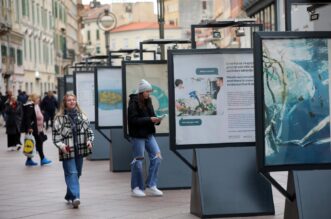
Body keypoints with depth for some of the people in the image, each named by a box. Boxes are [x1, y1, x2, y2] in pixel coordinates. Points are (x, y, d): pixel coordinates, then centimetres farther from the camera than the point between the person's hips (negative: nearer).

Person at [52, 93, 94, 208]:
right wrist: (61, 145, -19)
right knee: (72, 173, -12)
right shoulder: (60, 118, -6)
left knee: (77, 173, 13)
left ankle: (69, 195, 30)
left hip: (80, 150, 5)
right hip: (67, 151, -5)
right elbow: (56, 134, -5)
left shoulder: (81, 116, 8)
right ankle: (75, 197, -19)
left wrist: (89, 141, -3)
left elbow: (88, 130, 13)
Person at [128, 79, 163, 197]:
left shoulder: (148, 101, 10)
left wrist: (156, 120, -6)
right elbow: (133, 120, -17)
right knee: (138, 161, 0)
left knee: (157, 156, -3)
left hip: (148, 134, 7)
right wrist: (149, 119, -22)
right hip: (137, 135, -7)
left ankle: (151, 186, 6)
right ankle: (136, 188, 13)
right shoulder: (134, 102, -10)